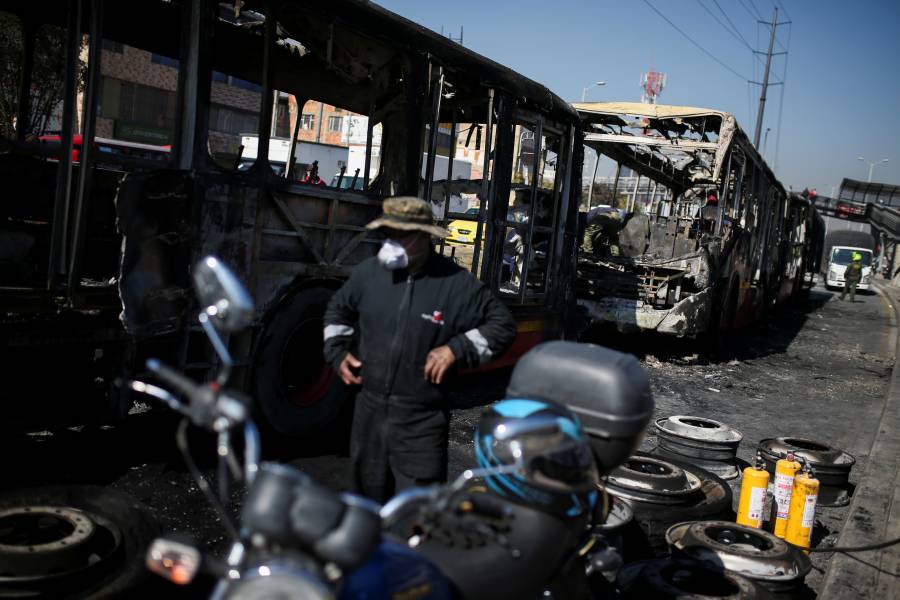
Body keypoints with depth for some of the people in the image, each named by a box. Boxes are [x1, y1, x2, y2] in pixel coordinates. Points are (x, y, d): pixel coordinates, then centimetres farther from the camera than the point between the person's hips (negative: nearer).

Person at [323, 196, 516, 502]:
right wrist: (337, 352, 7)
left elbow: (503, 324, -4)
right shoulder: (368, 272, 0)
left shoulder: (456, 283, -11)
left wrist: (456, 349, -15)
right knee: (367, 498, 22)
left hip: (421, 422, -4)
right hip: (369, 411, 4)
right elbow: (338, 309, 20)